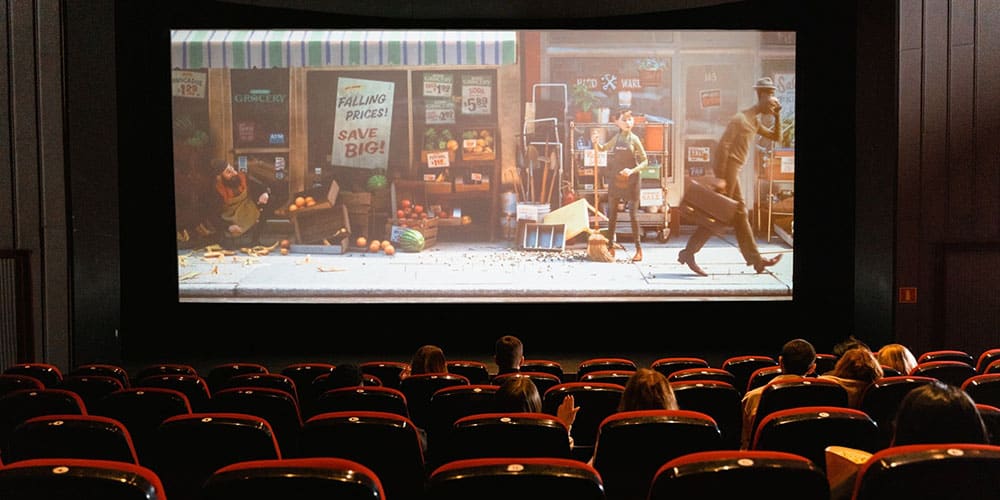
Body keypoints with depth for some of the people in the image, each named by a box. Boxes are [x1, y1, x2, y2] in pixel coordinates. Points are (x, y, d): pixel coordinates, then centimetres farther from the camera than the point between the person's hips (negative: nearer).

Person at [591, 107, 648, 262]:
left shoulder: (634, 139, -6)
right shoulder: (616, 138, 5)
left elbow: (645, 161, -5)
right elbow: (601, 148, 21)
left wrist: (632, 171, -20)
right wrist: (595, 142, 0)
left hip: (631, 180, -4)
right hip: (615, 180, 4)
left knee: (633, 214, -4)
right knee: (612, 213, 7)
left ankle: (639, 249, 1)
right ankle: (610, 247, 16)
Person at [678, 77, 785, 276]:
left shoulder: (755, 121, 16)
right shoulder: (740, 119, -13)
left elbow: (776, 136, 24)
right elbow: (723, 145, -20)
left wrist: (777, 116, 9)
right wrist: (720, 177, -24)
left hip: (734, 171, 10)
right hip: (728, 169, -10)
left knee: (741, 215, 10)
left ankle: (755, 259, 13)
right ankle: (688, 253, -3)